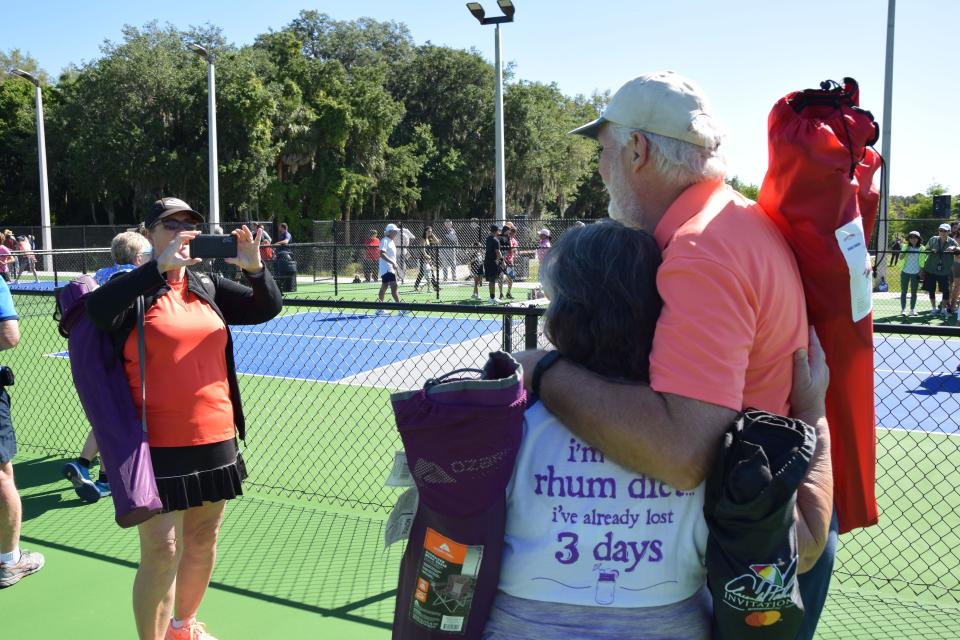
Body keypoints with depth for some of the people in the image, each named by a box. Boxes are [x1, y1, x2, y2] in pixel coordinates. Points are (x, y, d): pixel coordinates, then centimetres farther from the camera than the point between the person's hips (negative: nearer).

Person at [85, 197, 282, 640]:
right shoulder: (136, 287, -5)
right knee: (162, 551, -5)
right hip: (158, 442, -5)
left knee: (202, 541, 17)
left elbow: (268, 308, 7)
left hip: (215, 437, 5)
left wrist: (255, 267, -13)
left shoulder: (207, 286, 8)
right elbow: (97, 309, -26)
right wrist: (161, 267, -34)